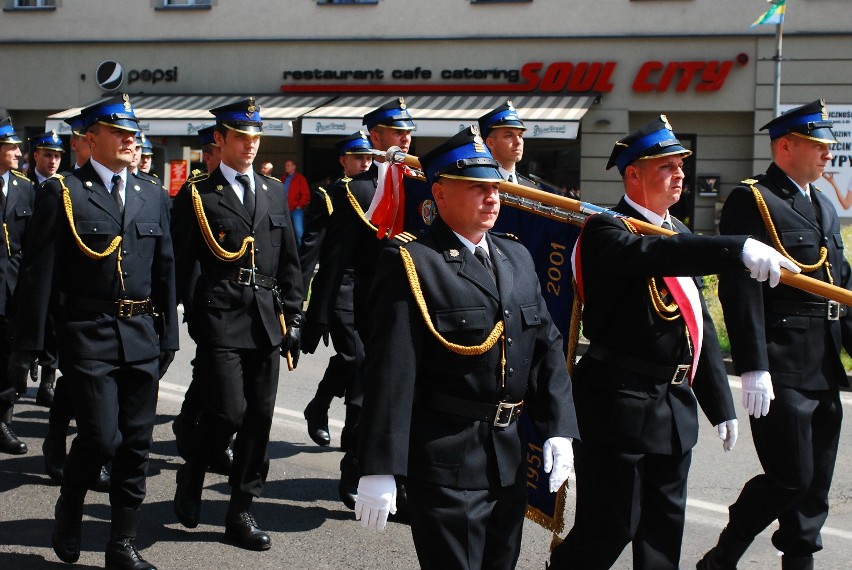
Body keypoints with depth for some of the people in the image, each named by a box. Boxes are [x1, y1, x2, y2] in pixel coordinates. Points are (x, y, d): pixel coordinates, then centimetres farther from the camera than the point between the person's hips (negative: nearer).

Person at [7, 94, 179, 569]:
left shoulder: (153, 196, 13)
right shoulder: (62, 193, -2)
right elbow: (39, 273, -5)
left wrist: (169, 335, 11)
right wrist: (28, 345, -8)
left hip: (141, 336, 5)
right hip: (87, 335, -5)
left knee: (136, 442, 6)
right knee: (101, 437, -9)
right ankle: (69, 511, 21)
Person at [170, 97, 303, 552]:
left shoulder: (275, 192, 15)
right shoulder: (197, 194, 1)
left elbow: (289, 261, 16)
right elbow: (185, 263, -3)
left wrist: (292, 318, 10)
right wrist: (195, 319, -9)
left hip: (266, 322, 5)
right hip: (221, 320, -5)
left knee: (260, 416, 5)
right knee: (228, 411, -11)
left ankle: (241, 510, 16)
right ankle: (192, 474, 18)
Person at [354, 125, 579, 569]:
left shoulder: (517, 258, 11)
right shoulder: (411, 263, -12)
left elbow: (547, 345, 12)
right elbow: (390, 370, -17)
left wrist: (559, 428, 1)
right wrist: (378, 468, -20)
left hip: (509, 456, 7)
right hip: (446, 462, -7)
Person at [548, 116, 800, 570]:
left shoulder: (679, 236, 14)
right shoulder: (607, 233, -12)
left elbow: (700, 325, 17)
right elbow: (651, 255, -35)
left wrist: (719, 403, 15)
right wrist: (739, 250, -47)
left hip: (675, 406, 8)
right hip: (620, 408, -8)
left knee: (665, 529, 14)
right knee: (610, 528, -2)